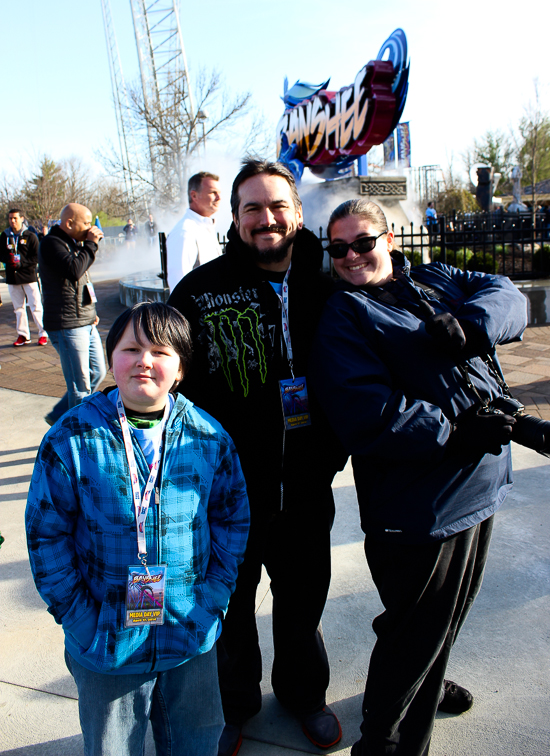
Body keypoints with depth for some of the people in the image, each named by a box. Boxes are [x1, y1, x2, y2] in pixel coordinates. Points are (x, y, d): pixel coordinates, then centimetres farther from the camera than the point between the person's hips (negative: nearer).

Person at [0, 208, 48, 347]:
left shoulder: (30, 236, -2)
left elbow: (36, 257, -6)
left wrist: (21, 262, -19)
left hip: (29, 277, -4)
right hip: (12, 278, 4)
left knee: (36, 307, -5)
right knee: (18, 308, 10)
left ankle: (43, 334, 4)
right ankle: (23, 335, 17)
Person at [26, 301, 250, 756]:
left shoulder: (209, 437, -9)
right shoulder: (72, 440, -14)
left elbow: (232, 520, 1)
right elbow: (46, 534, -7)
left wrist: (213, 596, -4)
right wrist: (79, 615, -9)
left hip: (192, 636, 2)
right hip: (105, 646, -1)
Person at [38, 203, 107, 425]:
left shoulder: (73, 243, 19)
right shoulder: (51, 244, -12)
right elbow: (73, 270, -29)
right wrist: (91, 244, -17)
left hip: (86, 323, 10)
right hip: (67, 326, -10)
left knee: (97, 373, 15)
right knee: (80, 386, -4)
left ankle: (59, 417, 28)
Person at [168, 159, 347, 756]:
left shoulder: (326, 284, -3)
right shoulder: (201, 290, -11)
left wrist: (334, 448, 2)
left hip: (306, 486, 2)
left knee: (303, 601, 23)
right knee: (230, 608, 20)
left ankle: (303, 692, 53)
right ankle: (233, 707, 49)